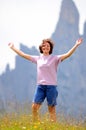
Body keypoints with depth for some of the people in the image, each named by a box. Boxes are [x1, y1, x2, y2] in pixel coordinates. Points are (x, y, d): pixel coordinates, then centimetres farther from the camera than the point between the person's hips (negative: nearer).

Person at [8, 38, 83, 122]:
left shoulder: (55, 58, 1)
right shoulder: (37, 58, 10)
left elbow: (67, 55, -10)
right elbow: (23, 55, 16)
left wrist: (76, 45, -20)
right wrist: (13, 48, 18)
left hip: (51, 86, -3)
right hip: (40, 86, 3)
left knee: (51, 109, 1)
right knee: (34, 107, -5)